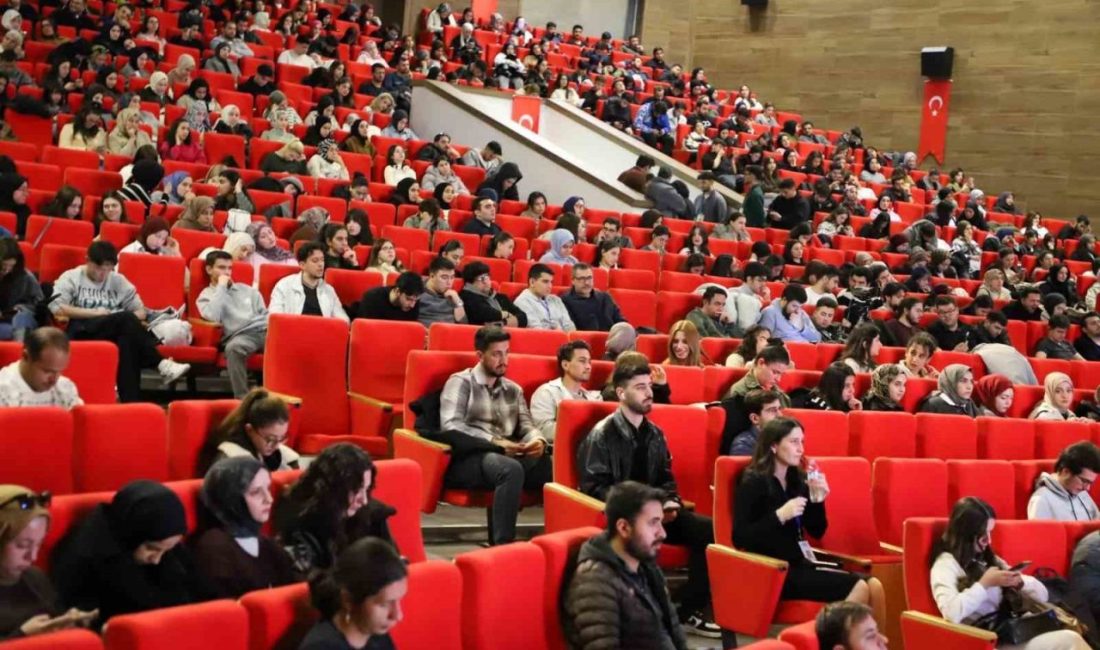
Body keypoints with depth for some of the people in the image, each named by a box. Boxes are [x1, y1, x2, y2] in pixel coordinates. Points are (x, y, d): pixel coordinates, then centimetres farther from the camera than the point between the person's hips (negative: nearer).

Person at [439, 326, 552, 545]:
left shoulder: (513, 389, 24)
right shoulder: (461, 382, 5)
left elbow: (526, 425, 14)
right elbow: (450, 426, -9)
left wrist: (537, 440, -12)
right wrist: (495, 442, -18)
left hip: (507, 457, 5)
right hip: (467, 459, -5)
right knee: (511, 470, -38)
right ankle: (502, 544, -35)